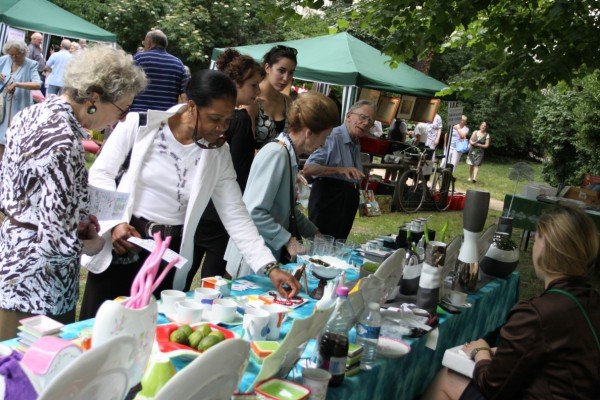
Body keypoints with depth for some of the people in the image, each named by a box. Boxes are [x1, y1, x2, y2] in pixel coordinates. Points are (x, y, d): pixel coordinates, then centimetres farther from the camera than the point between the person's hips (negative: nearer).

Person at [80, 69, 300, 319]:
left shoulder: (218, 153, -2)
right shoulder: (142, 122, -10)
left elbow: (236, 216, -2)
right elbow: (101, 173, -2)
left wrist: (269, 267, -9)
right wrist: (114, 222, -15)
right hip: (120, 244, -2)